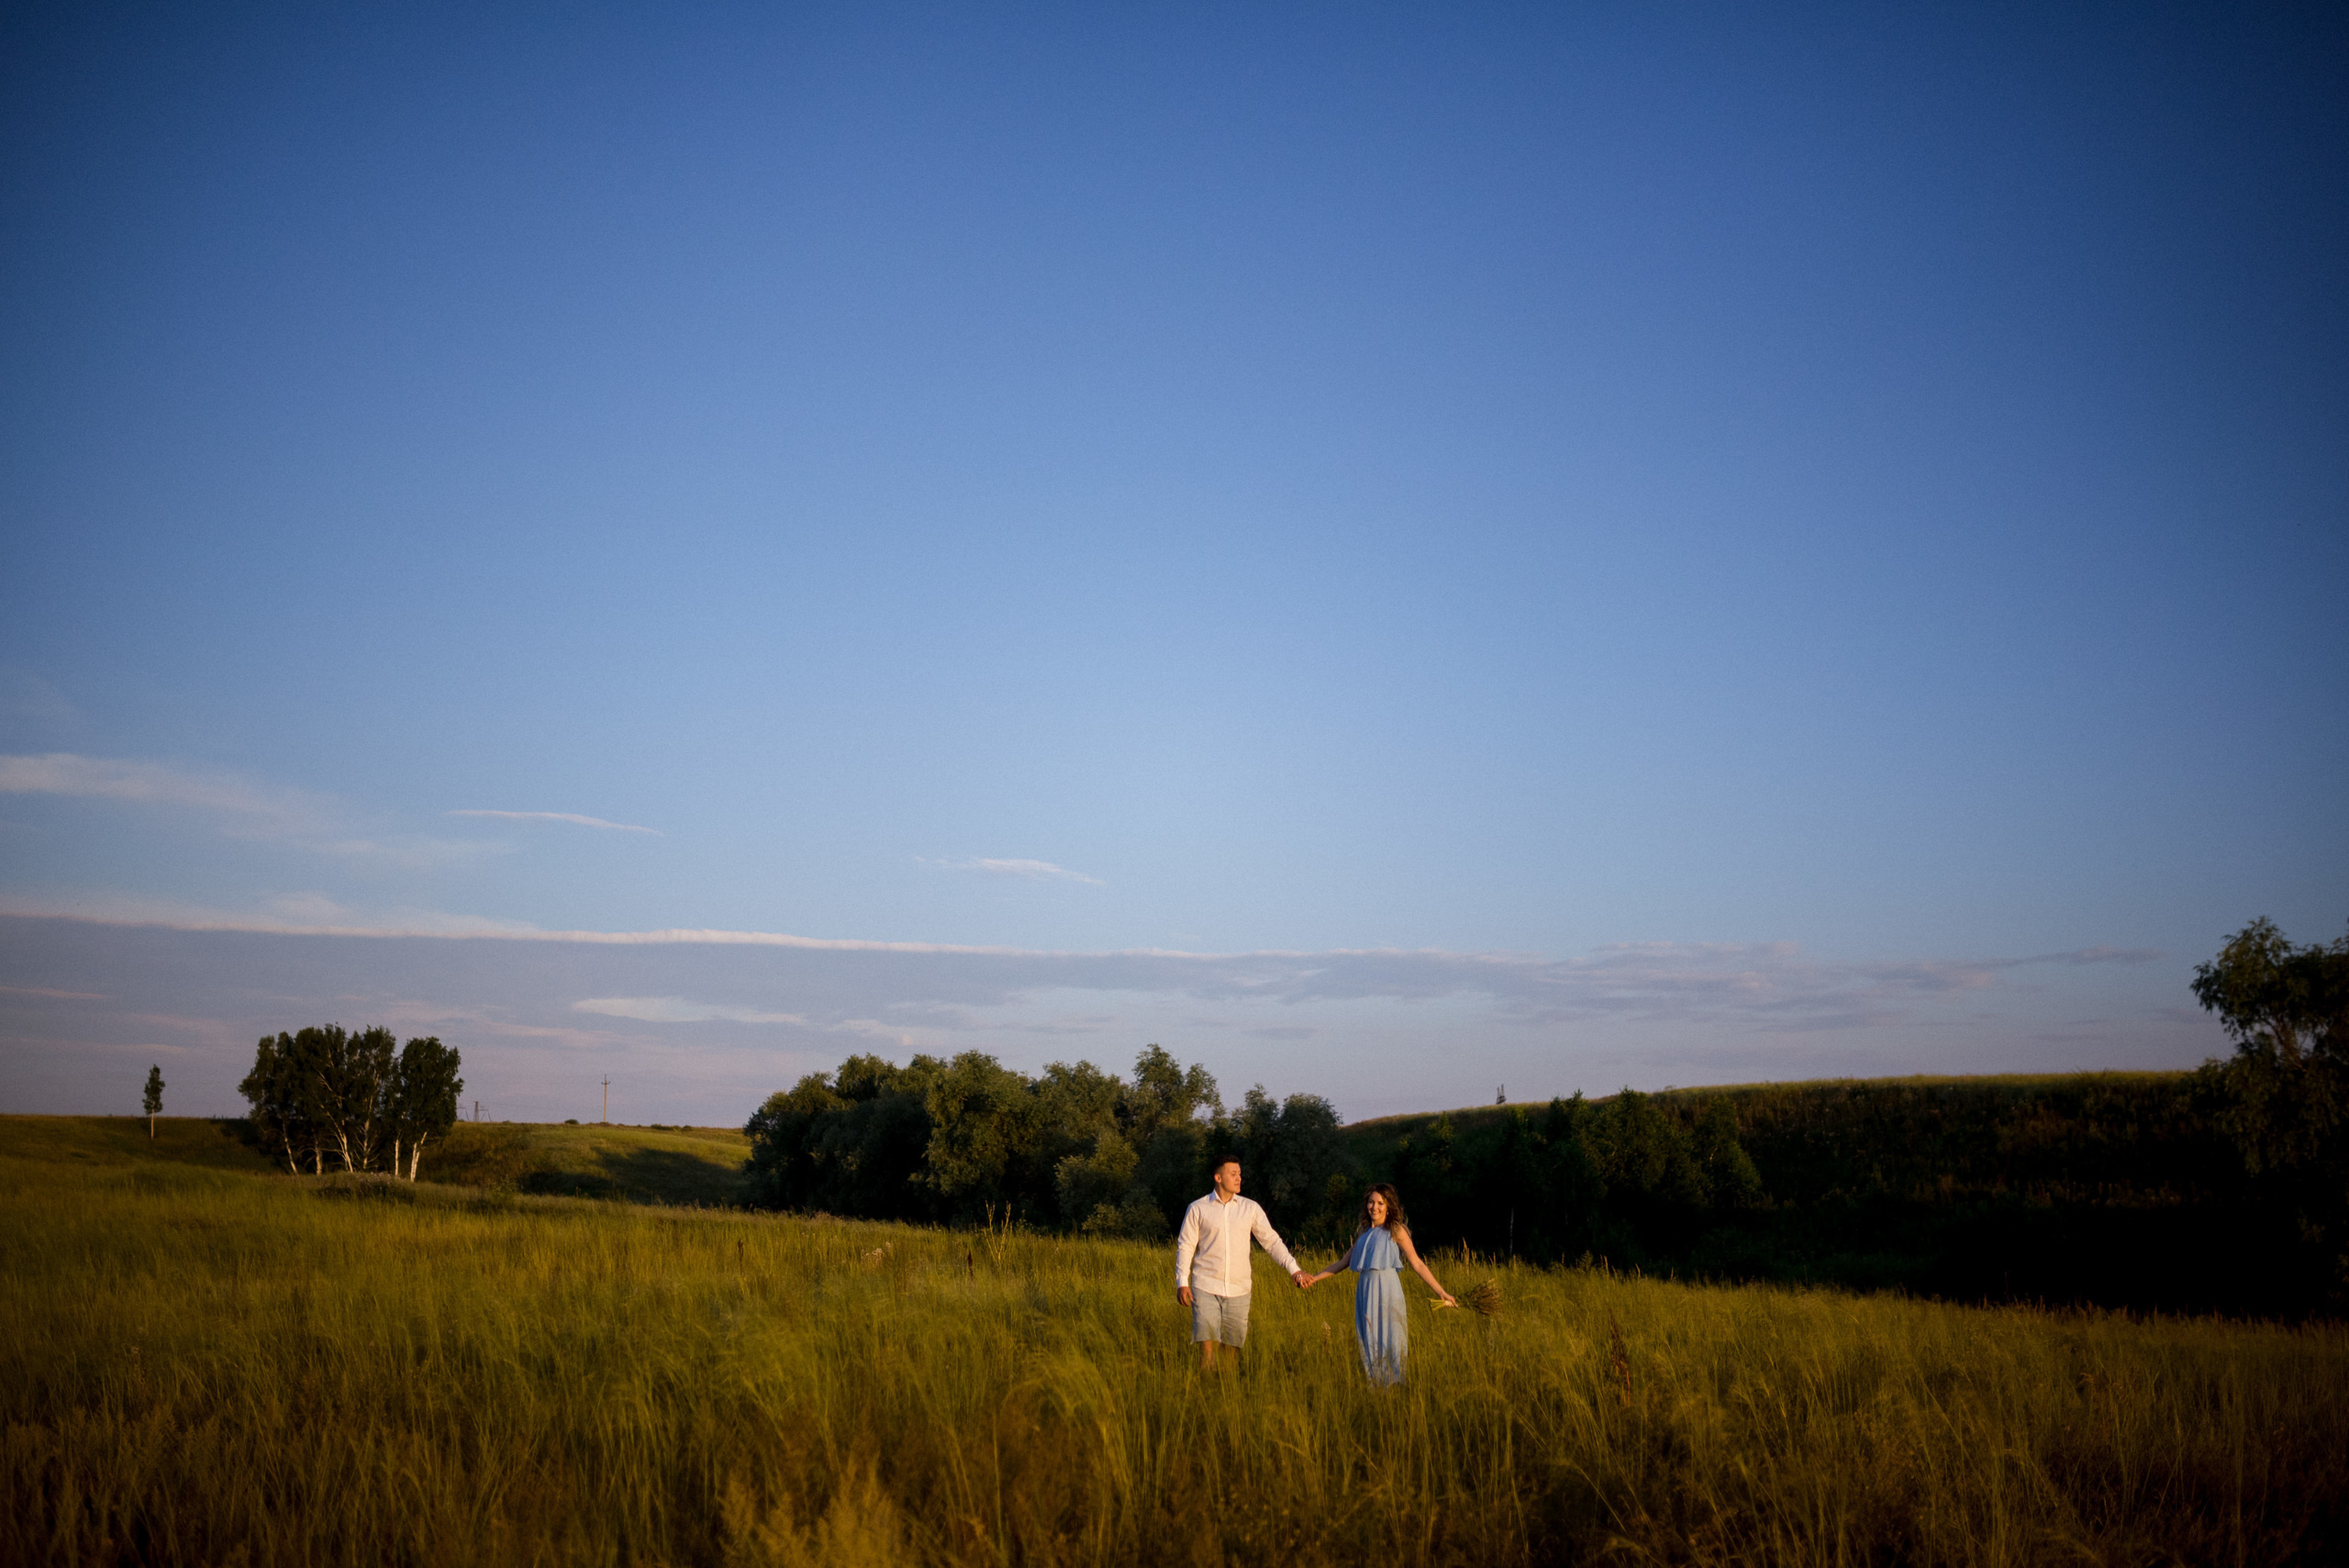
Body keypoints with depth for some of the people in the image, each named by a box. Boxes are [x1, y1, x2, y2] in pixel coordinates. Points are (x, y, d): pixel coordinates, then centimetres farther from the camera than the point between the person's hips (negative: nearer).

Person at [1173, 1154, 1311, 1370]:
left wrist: (1294, 1269, -6)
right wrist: (1181, 1282, -7)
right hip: (1206, 1287, -2)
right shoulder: (1197, 1209, 0)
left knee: (1233, 1344, 6)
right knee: (1207, 1341, -9)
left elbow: (1271, 1241, 4)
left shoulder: (1251, 1208, 5)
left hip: (1238, 1288, 2)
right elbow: (1185, 1246, 2)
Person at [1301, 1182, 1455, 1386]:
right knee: (1368, 1341, 6)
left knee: (1388, 1341, -3)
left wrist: (1441, 1292, -10)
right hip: (1365, 1291, 5)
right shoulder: (1364, 1233, 15)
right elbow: (1343, 1262, 22)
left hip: (1386, 1291, -5)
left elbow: (1417, 1265, -3)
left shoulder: (1396, 1231, 0)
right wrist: (1315, 1278, 20)